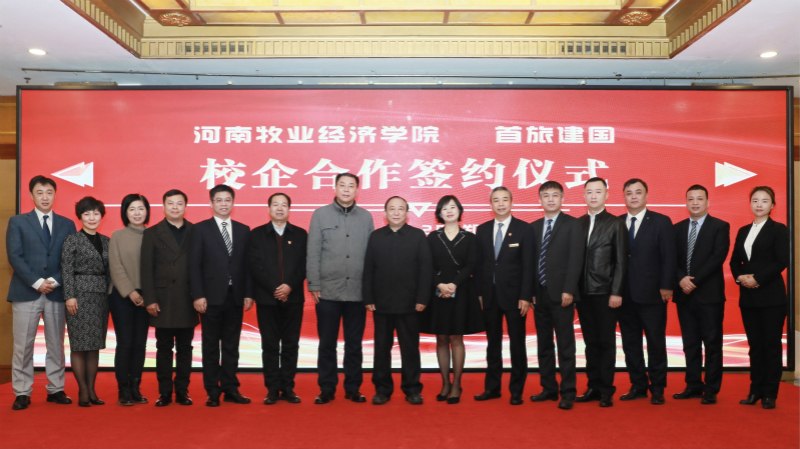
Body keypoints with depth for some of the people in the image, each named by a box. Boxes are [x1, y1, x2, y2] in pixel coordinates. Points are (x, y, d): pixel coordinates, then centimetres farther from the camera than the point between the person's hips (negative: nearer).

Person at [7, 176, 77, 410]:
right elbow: (14, 256, -3)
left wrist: (55, 281, -10)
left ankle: (55, 390, 15)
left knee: (56, 345, 7)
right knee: (23, 346, 1)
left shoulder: (66, 224, 10)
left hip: (56, 293, 2)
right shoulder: (17, 222, 6)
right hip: (26, 292, -2)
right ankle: (22, 393, 9)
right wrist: (36, 282, -13)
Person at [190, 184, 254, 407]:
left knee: (231, 346, 8)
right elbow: (194, 265, -4)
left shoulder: (243, 230, 10)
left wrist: (248, 294, 1)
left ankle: (230, 389, 16)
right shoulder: (200, 229, 1)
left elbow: (246, 265, 8)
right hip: (211, 297, -3)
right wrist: (198, 295, -11)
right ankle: (212, 392, 12)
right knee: (211, 346, 4)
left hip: (235, 297, 3)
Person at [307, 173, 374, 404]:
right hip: (328, 291, -1)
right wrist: (314, 286, -4)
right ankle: (327, 389, 17)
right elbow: (313, 253, 0)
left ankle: (353, 388, 20)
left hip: (358, 292, 1)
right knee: (327, 343, 6)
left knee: (354, 343, 9)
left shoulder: (366, 217, 7)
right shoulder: (320, 214, 2)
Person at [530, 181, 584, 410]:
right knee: (544, 345, 10)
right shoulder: (534, 227, 13)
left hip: (561, 294, -5)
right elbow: (532, 261, 11)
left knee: (565, 345, -1)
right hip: (539, 294, 5)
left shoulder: (572, 224, -1)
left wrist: (568, 290, -15)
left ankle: (567, 392, 6)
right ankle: (549, 388, 20)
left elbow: (576, 259, -8)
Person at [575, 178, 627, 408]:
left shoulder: (616, 224, 0)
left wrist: (616, 292, -11)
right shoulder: (578, 224, 10)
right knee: (591, 343, 10)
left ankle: (606, 390, 9)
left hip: (606, 294, -3)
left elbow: (621, 262, -4)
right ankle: (594, 387, 18)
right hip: (583, 293, 4)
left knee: (606, 342, 2)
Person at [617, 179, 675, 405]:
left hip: (651, 293, -3)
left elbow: (668, 257, -3)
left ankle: (657, 388, 15)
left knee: (656, 343, 4)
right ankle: (638, 385, 20)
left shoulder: (661, 222, 1)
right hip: (625, 294, 3)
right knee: (630, 343, 9)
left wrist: (666, 287, -10)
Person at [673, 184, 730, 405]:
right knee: (690, 343, 9)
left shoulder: (720, 227, 0)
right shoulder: (678, 228, 12)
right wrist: (681, 279, -12)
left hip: (709, 294, -4)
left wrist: (695, 280, -16)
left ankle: (711, 390, 8)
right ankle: (693, 386, 17)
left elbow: (718, 257, -11)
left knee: (712, 343, 1)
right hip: (684, 294, 4)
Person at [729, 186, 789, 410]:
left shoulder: (778, 229, -2)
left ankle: (770, 393, 8)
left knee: (772, 345, 1)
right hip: (748, 296, 5)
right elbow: (735, 261, 12)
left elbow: (782, 261, -11)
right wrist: (740, 277, -7)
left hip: (771, 296, -5)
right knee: (755, 345, 9)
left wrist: (757, 279, -17)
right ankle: (755, 390, 16)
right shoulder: (743, 231, 14)